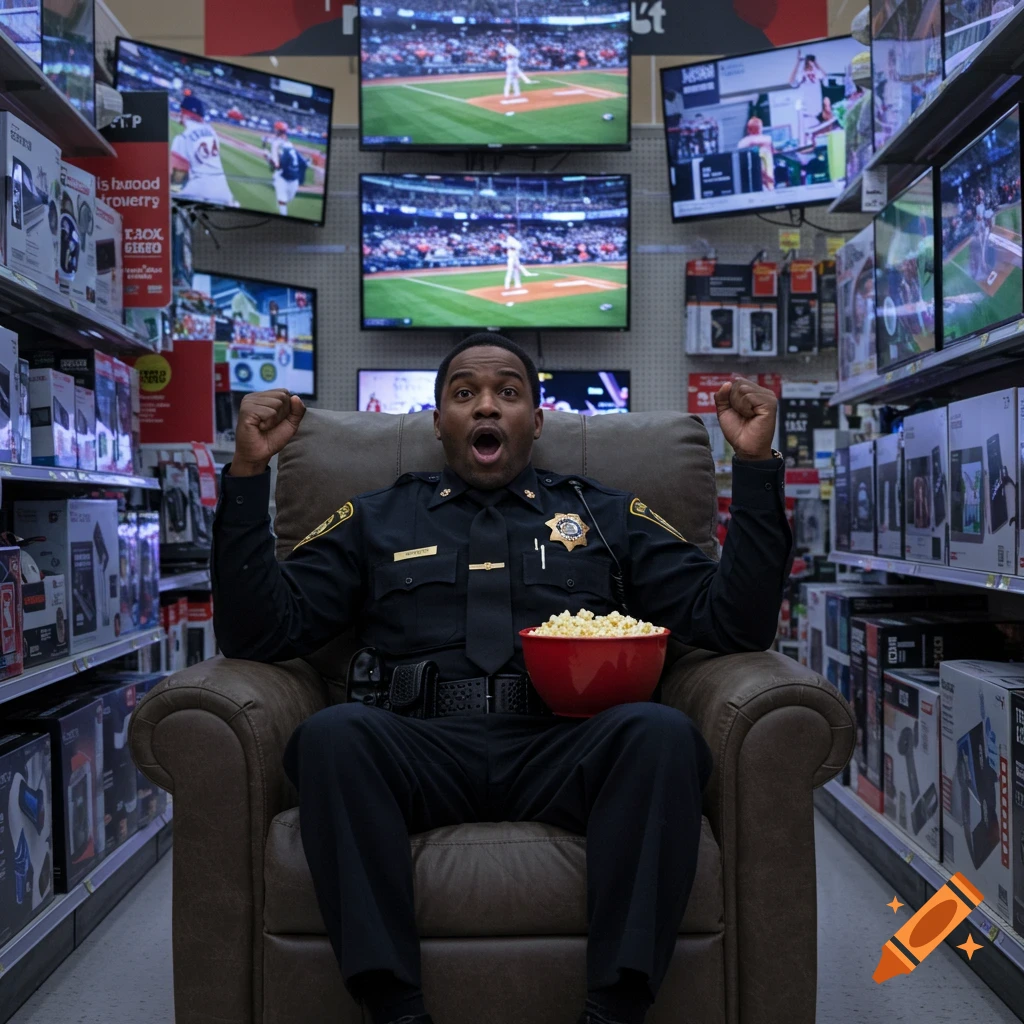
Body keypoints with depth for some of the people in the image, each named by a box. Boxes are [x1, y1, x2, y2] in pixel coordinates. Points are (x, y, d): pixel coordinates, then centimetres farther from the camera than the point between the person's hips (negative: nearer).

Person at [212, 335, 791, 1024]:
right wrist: (250, 474, 4)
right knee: (336, 731, -31)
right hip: (421, 749, 0)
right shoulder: (376, 521, 22)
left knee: (660, 731, -31)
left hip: (568, 752, 0)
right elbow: (259, 634, 12)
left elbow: (735, 623, 13)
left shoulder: (608, 516, 22)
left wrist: (756, 464, 5)